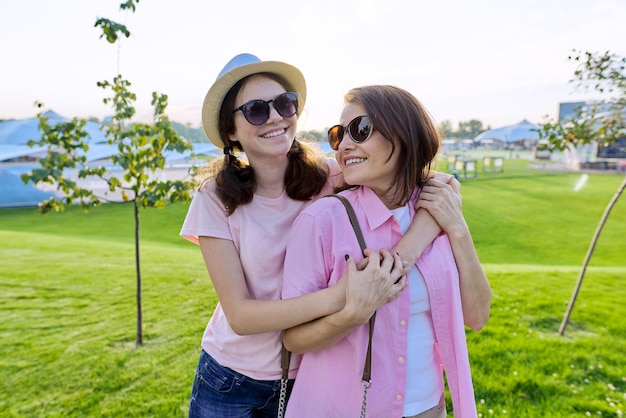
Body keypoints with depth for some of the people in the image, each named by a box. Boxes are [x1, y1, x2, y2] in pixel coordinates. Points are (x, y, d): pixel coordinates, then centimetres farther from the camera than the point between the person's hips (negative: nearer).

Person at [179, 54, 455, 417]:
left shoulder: (331, 177, -16)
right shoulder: (217, 198, -17)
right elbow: (238, 315, -21)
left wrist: (402, 255, -38)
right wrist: (338, 297, -36)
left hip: (308, 377, 1)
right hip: (229, 379, -1)